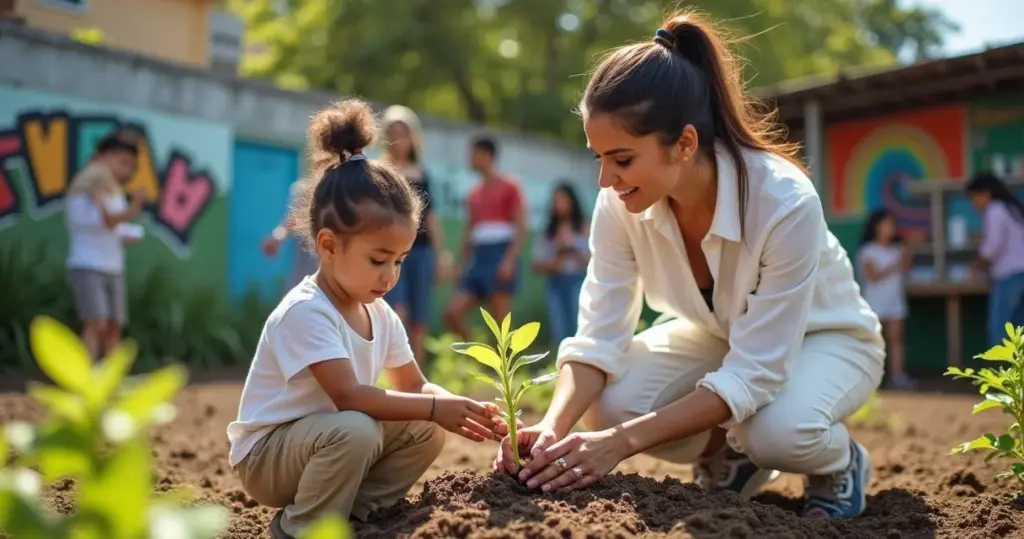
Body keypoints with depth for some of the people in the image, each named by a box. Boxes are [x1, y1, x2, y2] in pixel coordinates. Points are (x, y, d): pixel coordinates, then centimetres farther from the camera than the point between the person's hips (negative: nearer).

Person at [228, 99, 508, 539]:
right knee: (354, 430, -35)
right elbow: (349, 396, -33)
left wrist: (457, 408, -16)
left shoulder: (380, 315, 1)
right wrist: (435, 407, -32)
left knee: (426, 432, -6)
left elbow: (415, 387, 4)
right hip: (267, 453, -8)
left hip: (326, 438, 8)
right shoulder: (304, 312, -26)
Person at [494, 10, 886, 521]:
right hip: (717, 335, 4)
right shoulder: (620, 205, -24)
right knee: (609, 401, -23)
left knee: (777, 427, -37)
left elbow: (755, 374, -37)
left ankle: (840, 462, 1)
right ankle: (728, 456, 7)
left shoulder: (785, 204, -37)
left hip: (824, 337, -4)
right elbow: (598, 338, -21)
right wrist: (552, 428, -40)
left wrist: (624, 441, -44)